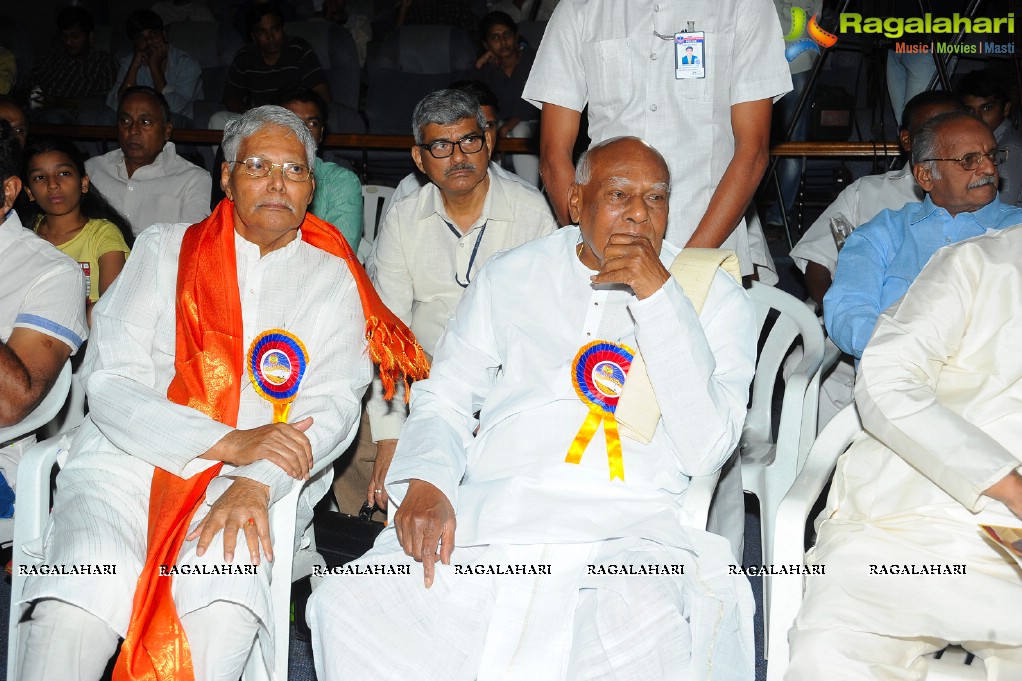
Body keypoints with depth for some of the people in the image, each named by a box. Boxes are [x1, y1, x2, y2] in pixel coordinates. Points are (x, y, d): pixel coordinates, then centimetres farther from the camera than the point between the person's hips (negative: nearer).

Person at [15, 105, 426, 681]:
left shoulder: (332, 278, 14)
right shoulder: (164, 250, 13)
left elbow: (334, 404, 0)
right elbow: (110, 384, 2)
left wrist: (258, 481, -21)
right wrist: (228, 442, -13)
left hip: (260, 480, 0)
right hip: (132, 458, 1)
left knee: (223, 608, -34)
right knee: (74, 613, -30)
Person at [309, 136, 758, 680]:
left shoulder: (716, 298, 8)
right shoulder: (511, 277, 16)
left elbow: (706, 450, -5)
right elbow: (444, 400, 18)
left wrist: (657, 297, -10)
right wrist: (425, 479, -4)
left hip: (626, 535, -2)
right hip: (484, 518, 3)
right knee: (344, 605, -20)